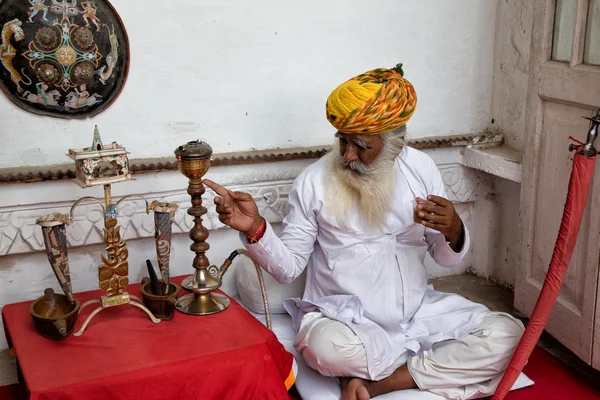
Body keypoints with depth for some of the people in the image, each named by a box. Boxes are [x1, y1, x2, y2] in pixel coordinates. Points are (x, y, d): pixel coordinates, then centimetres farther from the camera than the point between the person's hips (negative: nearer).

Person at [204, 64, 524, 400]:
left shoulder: (422, 168, 1)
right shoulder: (315, 181, -6)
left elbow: (448, 258, 7)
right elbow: (288, 267, -4)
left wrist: (454, 230, -16)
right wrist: (255, 228, -23)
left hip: (420, 312, 4)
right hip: (345, 320, -3)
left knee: (507, 334, -17)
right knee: (324, 344, -38)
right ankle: (446, 365, -11)